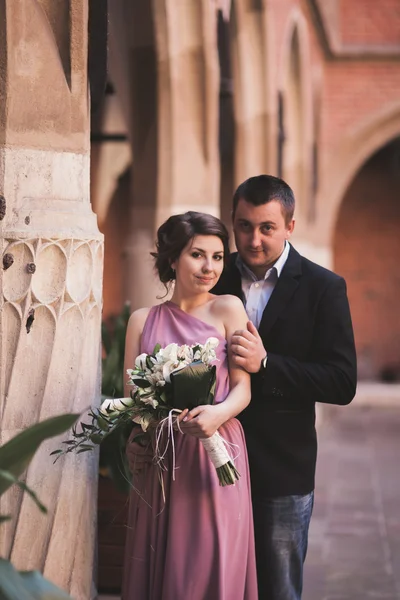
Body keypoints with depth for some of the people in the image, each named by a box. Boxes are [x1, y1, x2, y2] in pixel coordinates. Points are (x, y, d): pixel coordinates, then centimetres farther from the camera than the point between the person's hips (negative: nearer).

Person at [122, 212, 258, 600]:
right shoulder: (143, 320, 11)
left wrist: (218, 414, -23)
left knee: (210, 567, -2)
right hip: (159, 463, 2)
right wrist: (137, 442, -9)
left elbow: (243, 388, -2)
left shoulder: (228, 310, 3)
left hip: (216, 456, -2)